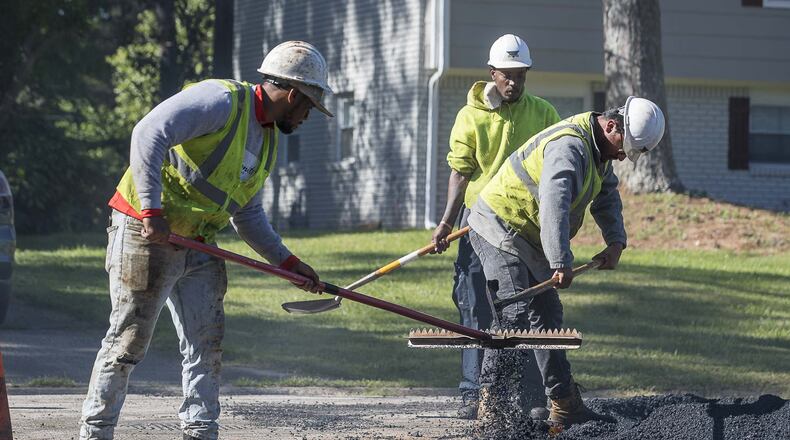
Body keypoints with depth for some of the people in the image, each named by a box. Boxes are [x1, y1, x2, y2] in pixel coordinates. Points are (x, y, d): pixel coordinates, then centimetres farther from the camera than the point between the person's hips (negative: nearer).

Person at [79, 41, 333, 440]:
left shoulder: (268, 141, 15)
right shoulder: (222, 100, -15)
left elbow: (248, 216, 21)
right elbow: (148, 134, -25)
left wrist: (287, 261, 12)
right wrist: (152, 209, -28)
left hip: (199, 247, 9)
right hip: (147, 232, -9)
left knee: (207, 344, 6)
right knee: (129, 340, -4)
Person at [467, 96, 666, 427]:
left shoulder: (599, 151, 9)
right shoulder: (569, 146, -26)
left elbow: (607, 197, 19)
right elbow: (554, 205, -37)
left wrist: (615, 241, 3)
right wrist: (561, 263, -41)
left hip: (527, 239, 10)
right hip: (499, 229, -10)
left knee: (546, 316, 13)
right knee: (515, 315, -19)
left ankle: (565, 405, 20)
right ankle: (489, 406, -21)